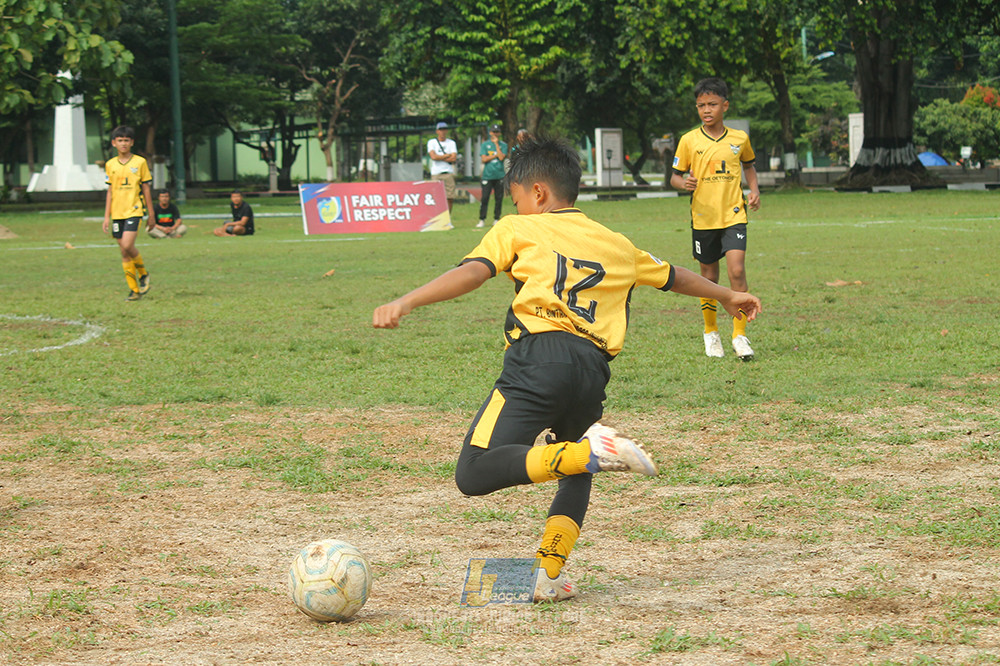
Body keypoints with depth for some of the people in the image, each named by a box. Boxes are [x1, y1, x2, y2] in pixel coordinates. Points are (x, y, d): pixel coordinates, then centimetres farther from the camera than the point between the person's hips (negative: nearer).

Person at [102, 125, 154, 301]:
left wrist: (151, 215, 5)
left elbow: (146, 189, 4)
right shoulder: (110, 165, 8)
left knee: (127, 246, -20)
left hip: (134, 210, -4)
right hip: (117, 213, 4)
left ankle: (143, 274, 4)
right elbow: (110, 192, 13)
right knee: (124, 253, 3)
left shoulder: (140, 162, 0)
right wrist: (107, 217, 9)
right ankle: (134, 290, 10)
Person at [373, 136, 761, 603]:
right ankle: (550, 574, 11)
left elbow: (472, 272, -2)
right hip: (595, 368, 5)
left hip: (538, 358, -5)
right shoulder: (617, 245, 29)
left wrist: (404, 304, -11)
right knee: (575, 474, 29)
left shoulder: (516, 230, 16)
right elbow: (673, 276, 44)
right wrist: (728, 297, 62)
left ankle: (590, 452, -27)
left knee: (474, 474, -13)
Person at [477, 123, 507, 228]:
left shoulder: (503, 145, 9)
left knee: (499, 198, 1)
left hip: (499, 175, 1)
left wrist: (496, 144, -5)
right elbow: (484, 159, -2)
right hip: (487, 175, -1)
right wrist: (496, 155, -5)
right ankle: (482, 220, -2)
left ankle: (496, 219, 10)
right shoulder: (485, 144, 9)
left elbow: (501, 157, -7)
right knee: (484, 198, -6)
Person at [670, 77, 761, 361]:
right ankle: (711, 333, 27)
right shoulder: (689, 141, -1)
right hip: (703, 217, 0)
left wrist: (754, 190, 4)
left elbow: (749, 166, 21)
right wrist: (684, 183, -18)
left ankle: (739, 335, -7)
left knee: (737, 271, -15)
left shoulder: (739, 138, 3)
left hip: (733, 216, 0)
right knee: (709, 277, 9)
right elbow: (675, 176, 5)